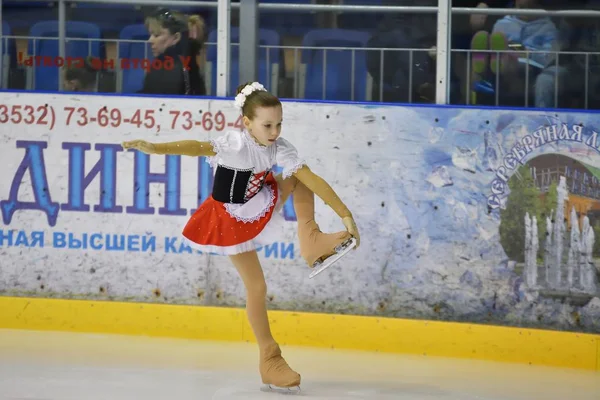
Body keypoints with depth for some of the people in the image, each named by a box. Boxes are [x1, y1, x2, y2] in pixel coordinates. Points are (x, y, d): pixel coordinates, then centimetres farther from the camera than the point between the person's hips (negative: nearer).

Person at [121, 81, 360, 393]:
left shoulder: (280, 148, -15)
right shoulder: (235, 144, -30)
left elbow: (314, 180, -14)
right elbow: (199, 148, -46)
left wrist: (345, 215, -19)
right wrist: (155, 148, -63)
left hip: (260, 205, 5)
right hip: (231, 218, -5)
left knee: (301, 178, -6)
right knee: (256, 286, -3)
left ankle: (310, 241, -2)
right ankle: (270, 360, 9)